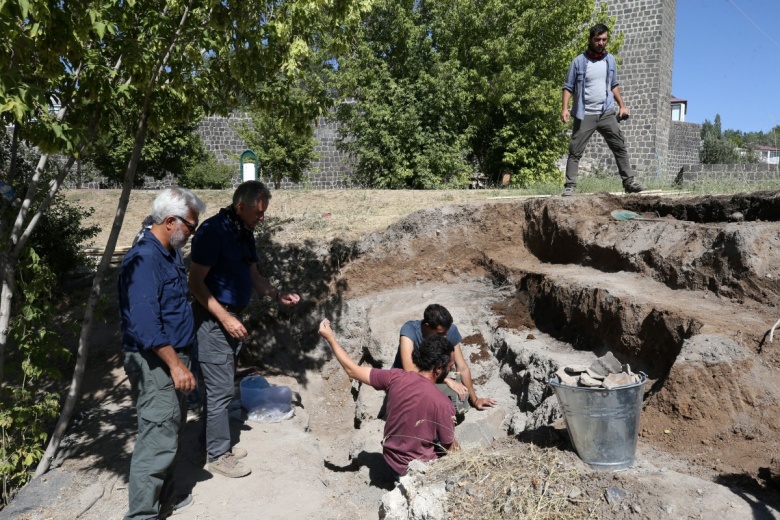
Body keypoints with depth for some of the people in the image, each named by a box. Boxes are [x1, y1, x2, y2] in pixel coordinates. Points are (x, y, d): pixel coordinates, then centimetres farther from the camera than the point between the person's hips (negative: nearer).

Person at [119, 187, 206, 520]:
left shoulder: (170, 252, 9)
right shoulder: (144, 259, -22)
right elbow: (145, 324, -27)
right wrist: (175, 364, -23)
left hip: (173, 356, 10)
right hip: (156, 363, -10)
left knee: (170, 433, 20)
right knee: (158, 439, -4)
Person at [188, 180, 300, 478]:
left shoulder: (245, 233, 9)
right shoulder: (213, 231, -17)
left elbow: (253, 276, 16)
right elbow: (196, 282, -18)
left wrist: (277, 295, -1)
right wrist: (225, 318, -20)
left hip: (233, 317, 9)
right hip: (213, 319, -8)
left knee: (223, 386, 16)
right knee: (220, 389, -2)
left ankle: (217, 443, 30)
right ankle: (218, 456, 12)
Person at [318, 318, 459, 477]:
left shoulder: (396, 378, -18)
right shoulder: (443, 404, -29)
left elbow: (352, 370, -9)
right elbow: (449, 448, -14)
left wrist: (330, 337, 0)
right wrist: (454, 445, 10)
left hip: (391, 459, 5)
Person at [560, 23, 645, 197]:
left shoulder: (610, 60, 9)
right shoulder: (579, 61, -3)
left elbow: (614, 85, 18)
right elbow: (568, 87, -2)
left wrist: (622, 105, 10)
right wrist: (565, 108, -15)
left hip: (607, 113, 4)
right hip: (585, 115, -3)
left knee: (620, 147, 2)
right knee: (575, 151, -4)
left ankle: (629, 182, 7)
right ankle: (570, 185, 1)